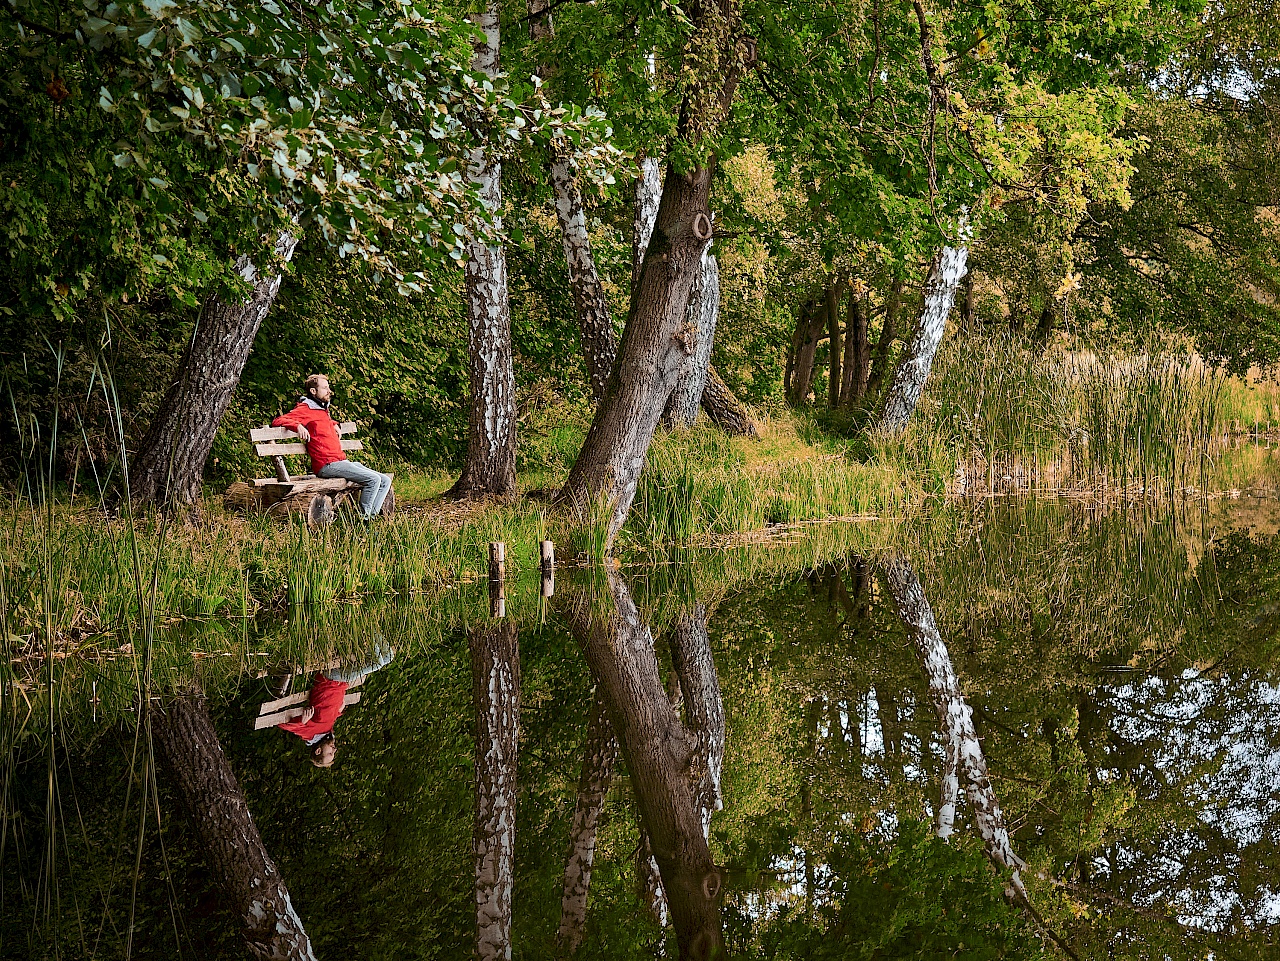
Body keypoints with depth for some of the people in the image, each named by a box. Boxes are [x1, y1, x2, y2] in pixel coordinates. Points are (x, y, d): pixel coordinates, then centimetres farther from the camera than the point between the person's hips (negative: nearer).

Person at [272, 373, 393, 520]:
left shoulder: (323, 409, 24)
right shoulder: (305, 409, -3)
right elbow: (277, 421, -13)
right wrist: (298, 426, -29)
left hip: (342, 462, 10)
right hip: (327, 465, -10)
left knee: (385, 481, 2)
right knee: (373, 479, -23)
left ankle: (371, 517, -4)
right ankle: (363, 519, -16)